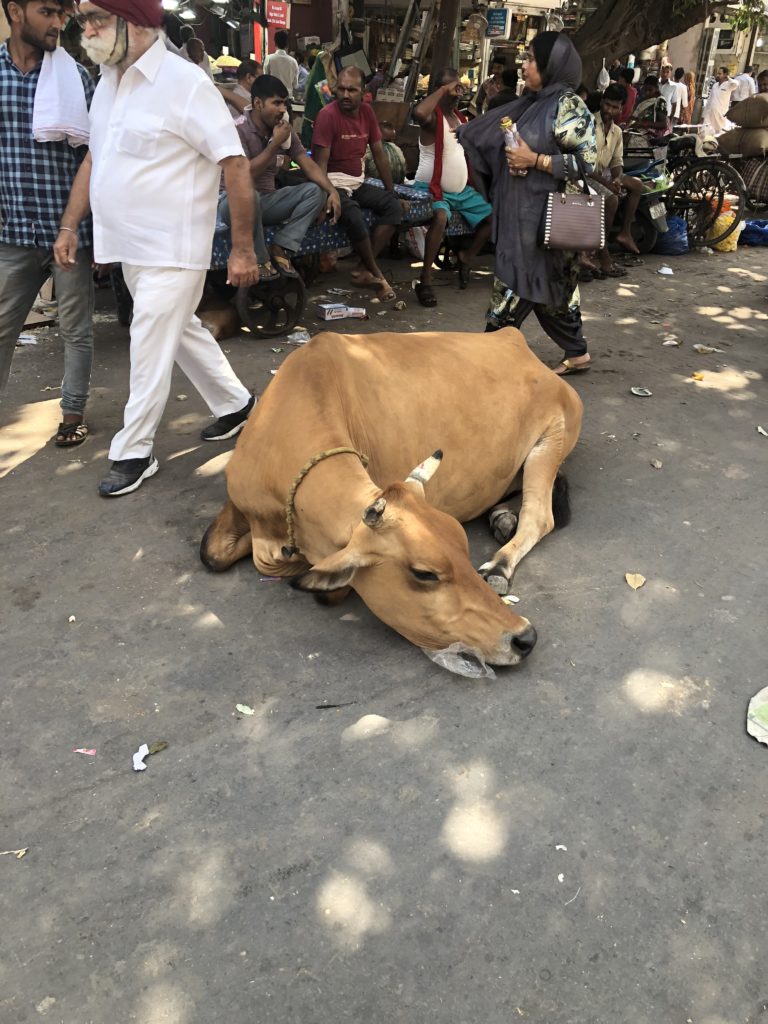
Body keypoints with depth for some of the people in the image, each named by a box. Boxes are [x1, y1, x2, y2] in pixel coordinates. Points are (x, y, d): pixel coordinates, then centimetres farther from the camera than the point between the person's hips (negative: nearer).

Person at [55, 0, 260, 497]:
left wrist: (243, 249, -18)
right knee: (182, 332, 18)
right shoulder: (107, 83, 9)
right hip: (131, 247, 8)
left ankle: (133, 453, 11)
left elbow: (236, 165, -16)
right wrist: (69, 225, 12)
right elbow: (94, 158, 17)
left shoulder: (184, 83, -15)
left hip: (173, 250, -8)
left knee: (150, 350, -2)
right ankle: (236, 404, 36)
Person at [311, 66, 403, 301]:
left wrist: (391, 192, 9)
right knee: (353, 215, -34)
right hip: (333, 183, -7)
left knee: (393, 205, -13)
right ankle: (376, 273, -14)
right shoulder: (327, 115, -14)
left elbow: (379, 154, 10)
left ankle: (364, 271, -17)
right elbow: (320, 162, -17)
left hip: (358, 183, 7)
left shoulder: (367, 111, 5)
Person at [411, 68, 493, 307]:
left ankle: (466, 257, 27)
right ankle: (425, 281, -33)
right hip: (431, 188, -9)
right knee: (441, 216, -39)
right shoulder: (433, 117, -13)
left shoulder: (460, 119, 13)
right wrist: (443, 90, -27)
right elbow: (418, 112, -39)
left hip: (462, 190, 9)